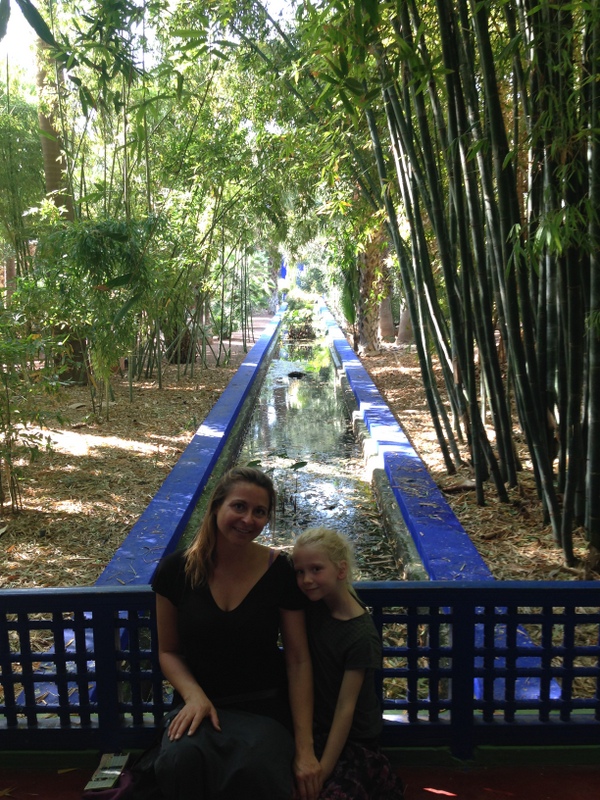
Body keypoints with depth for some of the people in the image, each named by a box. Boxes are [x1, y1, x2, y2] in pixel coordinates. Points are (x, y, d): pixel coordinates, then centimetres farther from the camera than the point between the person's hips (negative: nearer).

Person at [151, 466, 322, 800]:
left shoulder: (279, 571, -8)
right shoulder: (176, 569, -5)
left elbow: (298, 661, -4)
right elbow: (169, 651, 7)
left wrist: (304, 748, -8)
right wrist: (193, 695, -13)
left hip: (263, 707, -1)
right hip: (199, 703, 1)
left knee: (254, 773, -33)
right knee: (179, 762, -32)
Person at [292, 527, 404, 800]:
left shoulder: (361, 636, -21)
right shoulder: (314, 606, -5)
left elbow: (345, 707, -19)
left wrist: (322, 771, -18)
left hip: (352, 740, -5)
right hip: (316, 730, 5)